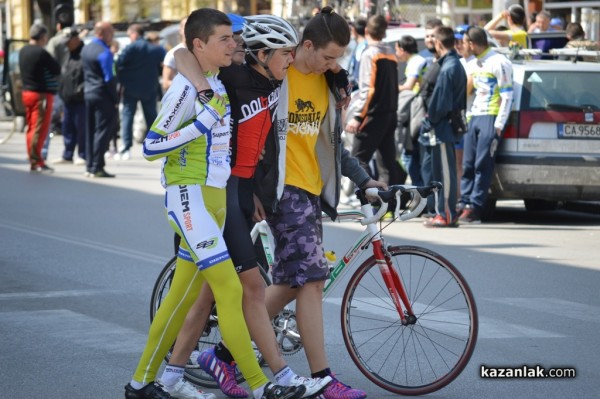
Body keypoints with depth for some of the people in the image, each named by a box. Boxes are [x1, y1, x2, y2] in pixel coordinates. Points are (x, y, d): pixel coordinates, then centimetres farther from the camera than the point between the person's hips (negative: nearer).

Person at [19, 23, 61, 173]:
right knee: (40, 129, -6)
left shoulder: (23, 51, 8)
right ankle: (36, 162, -7)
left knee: (31, 128, 13)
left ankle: (33, 160, 17)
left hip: (27, 92, 9)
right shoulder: (41, 53, -18)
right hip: (41, 93, -9)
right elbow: (57, 70, -12)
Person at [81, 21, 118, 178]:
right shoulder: (104, 53, -17)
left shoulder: (86, 49, 11)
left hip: (88, 94, 9)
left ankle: (89, 166, 16)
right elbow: (109, 79, -17)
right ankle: (97, 168, -7)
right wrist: (115, 99, -12)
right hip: (103, 95, -9)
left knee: (90, 131, 12)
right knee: (102, 131, -5)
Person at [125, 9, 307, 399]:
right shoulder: (185, 86, -13)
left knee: (183, 294, 11)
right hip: (189, 196, -9)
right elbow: (151, 147, -18)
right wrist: (204, 121, -22)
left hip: (216, 198, 9)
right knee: (230, 288, -12)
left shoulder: (220, 85, 13)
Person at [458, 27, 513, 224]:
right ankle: (464, 204, 7)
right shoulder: (472, 64, 16)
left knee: (483, 165, -9)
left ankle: (474, 208, -10)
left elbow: (507, 96, -11)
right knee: (468, 164, 5)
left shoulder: (499, 63, -8)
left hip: (491, 118, -8)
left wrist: (499, 125, -14)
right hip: (473, 118, 8)